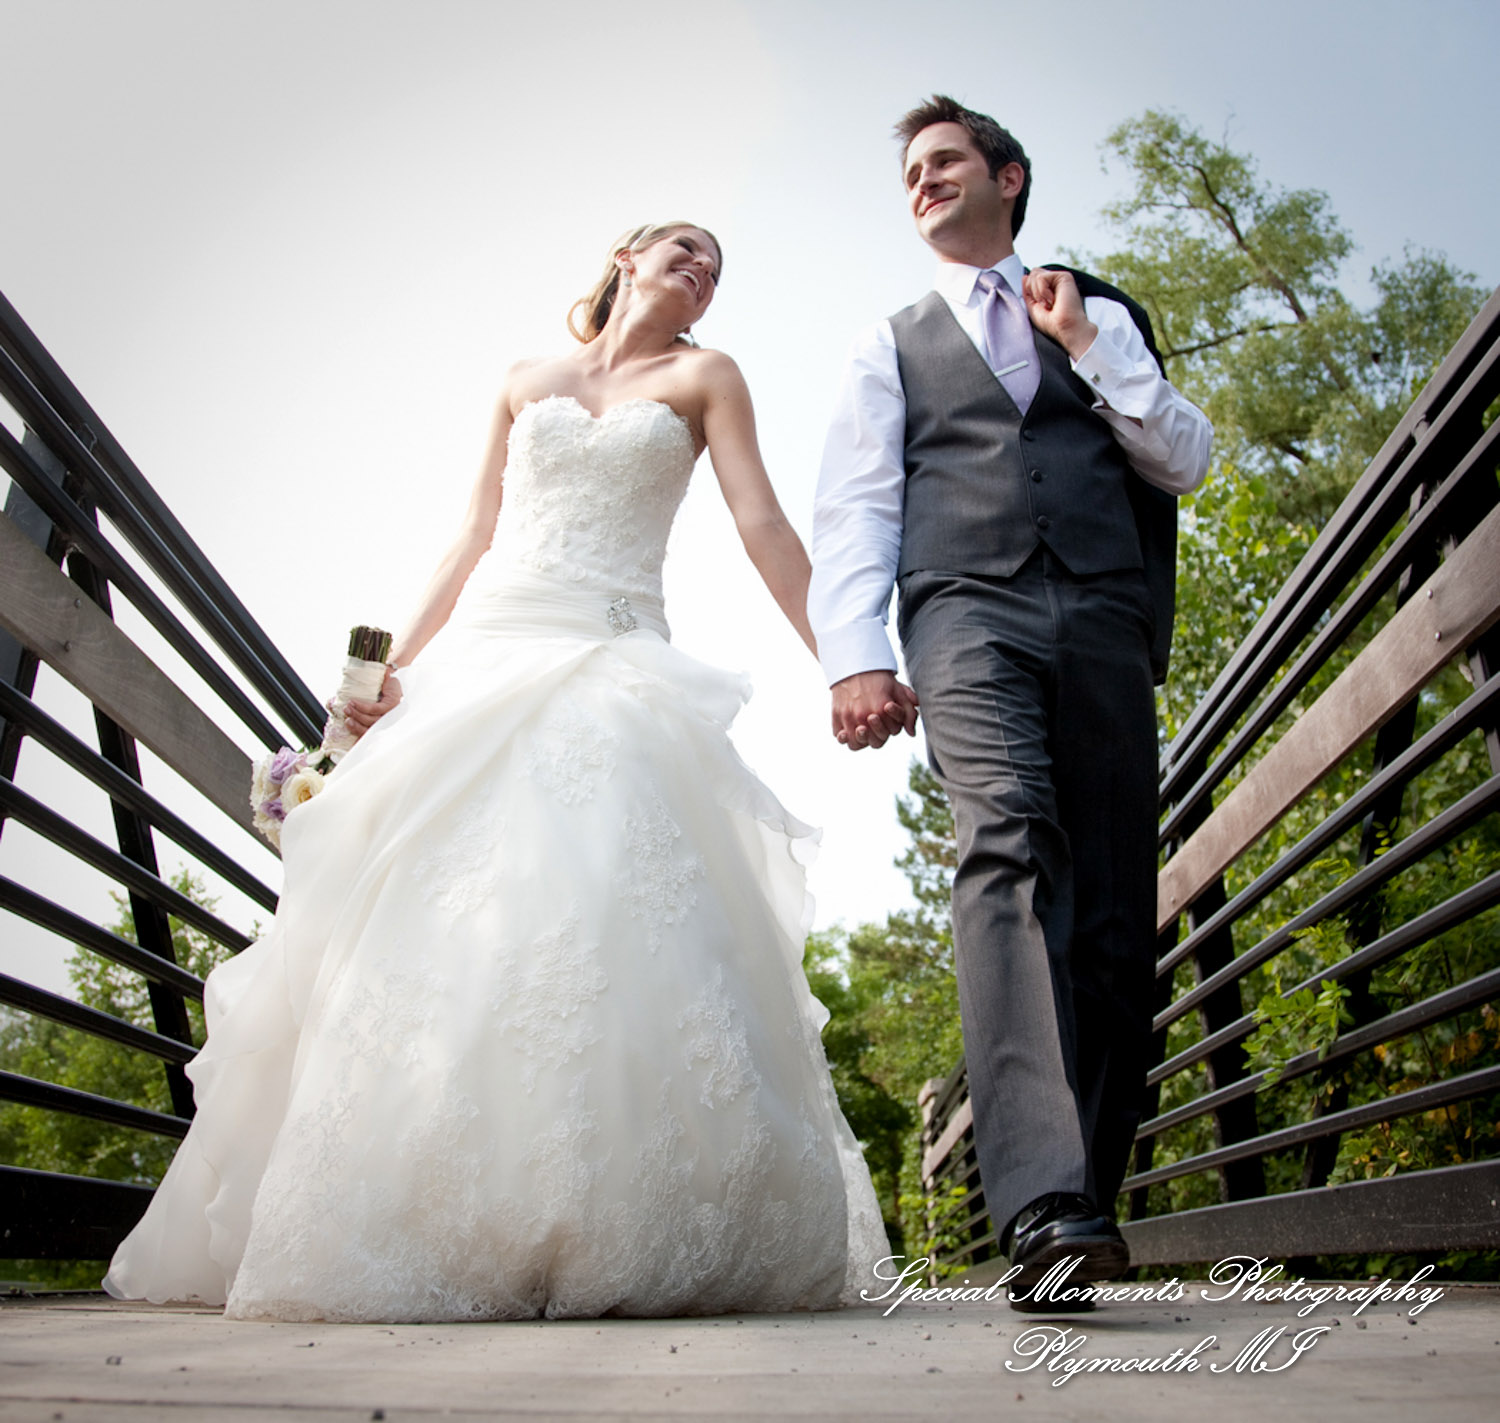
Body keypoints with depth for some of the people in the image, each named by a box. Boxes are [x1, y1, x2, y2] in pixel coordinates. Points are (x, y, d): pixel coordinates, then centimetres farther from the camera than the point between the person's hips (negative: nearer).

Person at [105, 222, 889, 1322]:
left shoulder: (705, 378, 14)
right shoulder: (527, 383, 21)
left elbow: (762, 522, 1)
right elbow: (476, 539, 18)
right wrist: (397, 665, 9)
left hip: (615, 673, -2)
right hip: (483, 656, 3)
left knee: (609, 919, -19)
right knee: (428, 921, -5)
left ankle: (609, 1237, -14)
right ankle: (400, 1228, 3)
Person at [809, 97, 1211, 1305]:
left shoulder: (1102, 315, 28)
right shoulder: (890, 345, 25)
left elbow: (1186, 462, 18)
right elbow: (854, 512, 11)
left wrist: (1087, 345, 8)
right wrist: (855, 656, -5)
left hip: (1105, 620, 2)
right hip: (967, 609, -2)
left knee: (1117, 917, -5)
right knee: (1009, 847, -27)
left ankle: (1088, 1197, 3)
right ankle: (1044, 1205, -35)